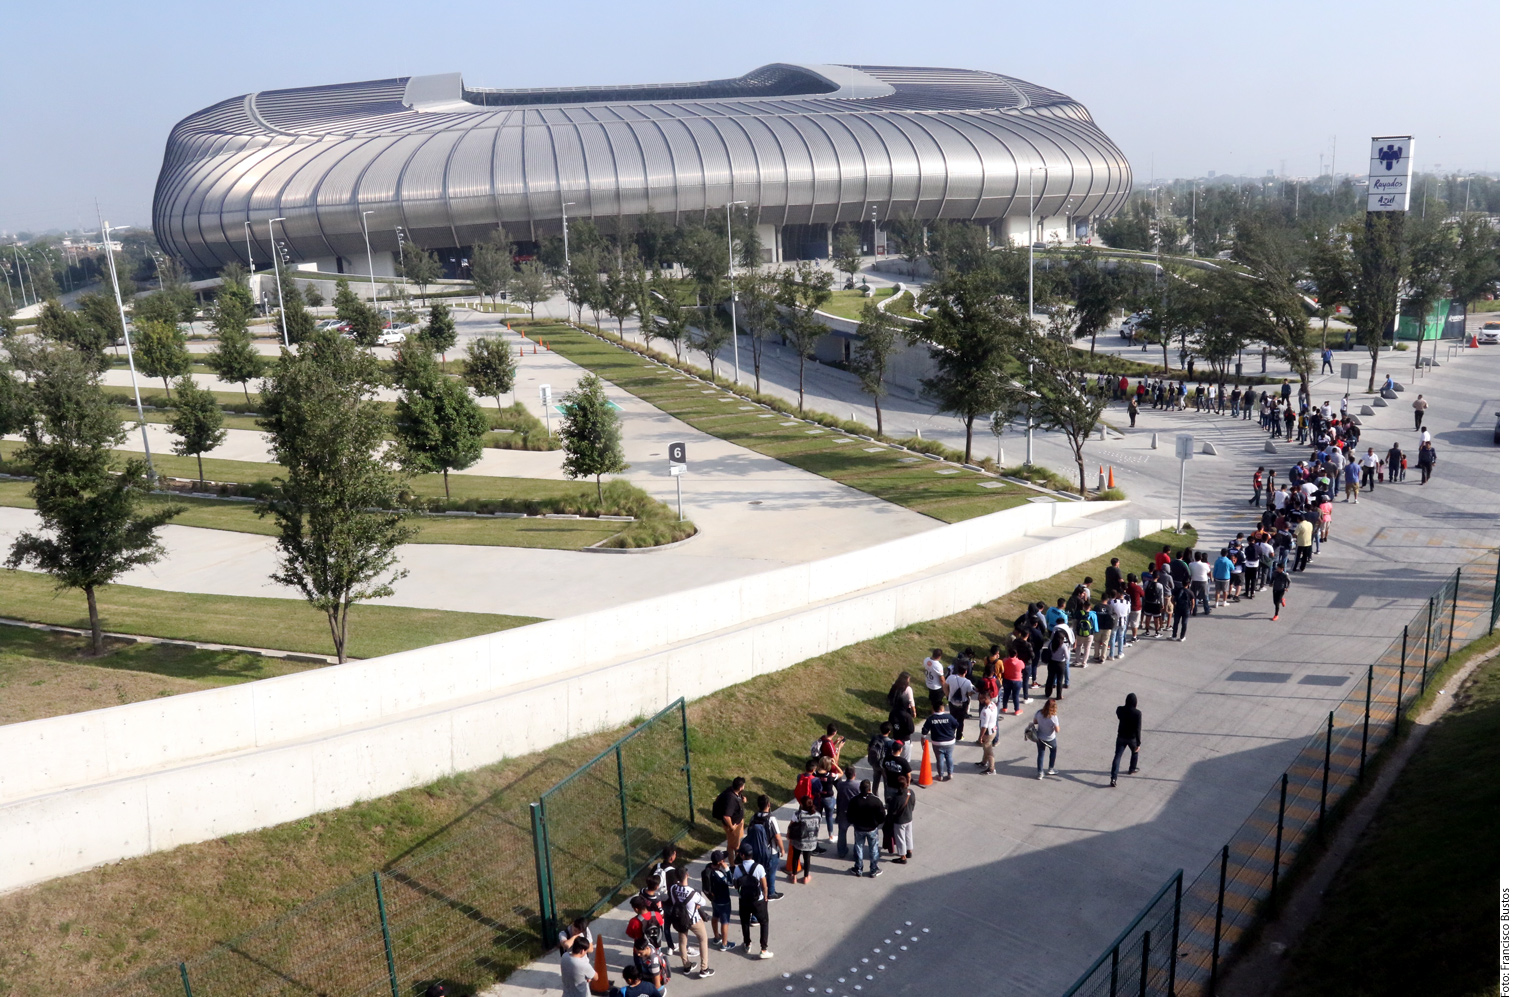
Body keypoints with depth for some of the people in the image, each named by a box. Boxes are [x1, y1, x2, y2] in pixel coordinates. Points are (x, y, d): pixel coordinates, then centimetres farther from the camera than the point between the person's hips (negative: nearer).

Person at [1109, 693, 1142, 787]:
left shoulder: (1120, 710, -14)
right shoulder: (1137, 713, -23)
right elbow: (1138, 729, -21)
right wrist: (1139, 743, -15)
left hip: (1121, 737, 2)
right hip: (1132, 738, -2)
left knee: (1117, 756, 4)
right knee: (1135, 751, 29)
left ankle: (1113, 778, -7)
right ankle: (1132, 770, 47)